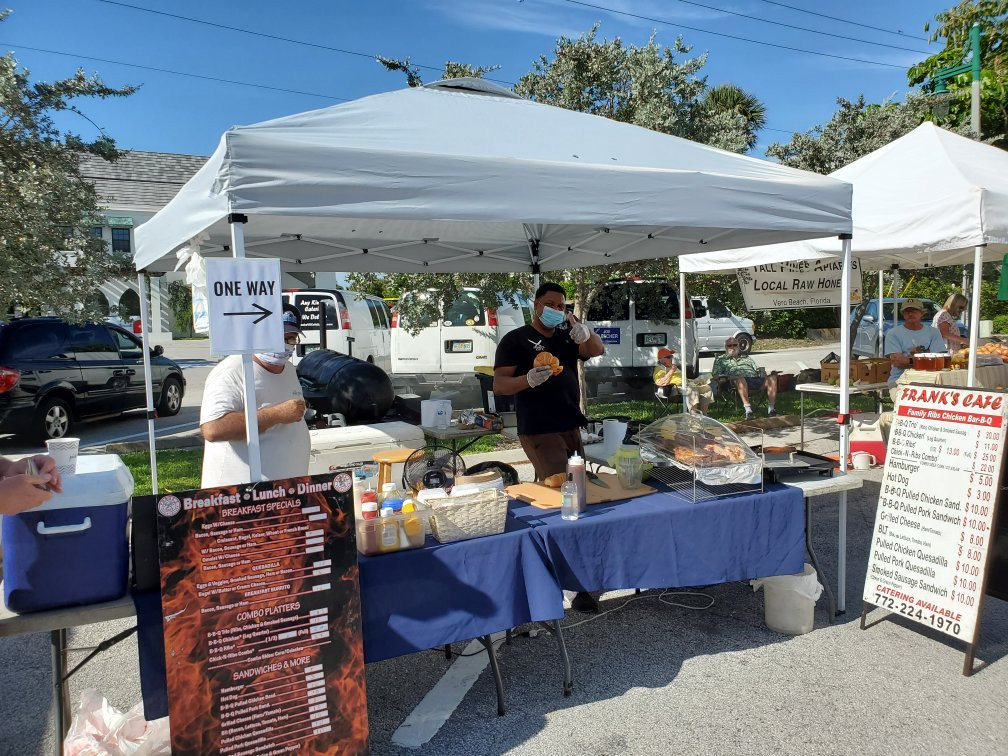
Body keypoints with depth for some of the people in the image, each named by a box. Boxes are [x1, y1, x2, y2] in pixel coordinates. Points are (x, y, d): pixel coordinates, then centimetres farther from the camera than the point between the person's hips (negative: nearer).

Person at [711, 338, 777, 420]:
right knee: (740, 379, -42)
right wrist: (726, 376, -6)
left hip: (755, 378, 4)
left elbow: (757, 370, 29)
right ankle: (748, 409, -48)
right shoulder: (721, 359, 26)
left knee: (772, 378, -24)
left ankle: (771, 409, -29)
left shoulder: (746, 357, 37)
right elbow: (715, 375, 14)